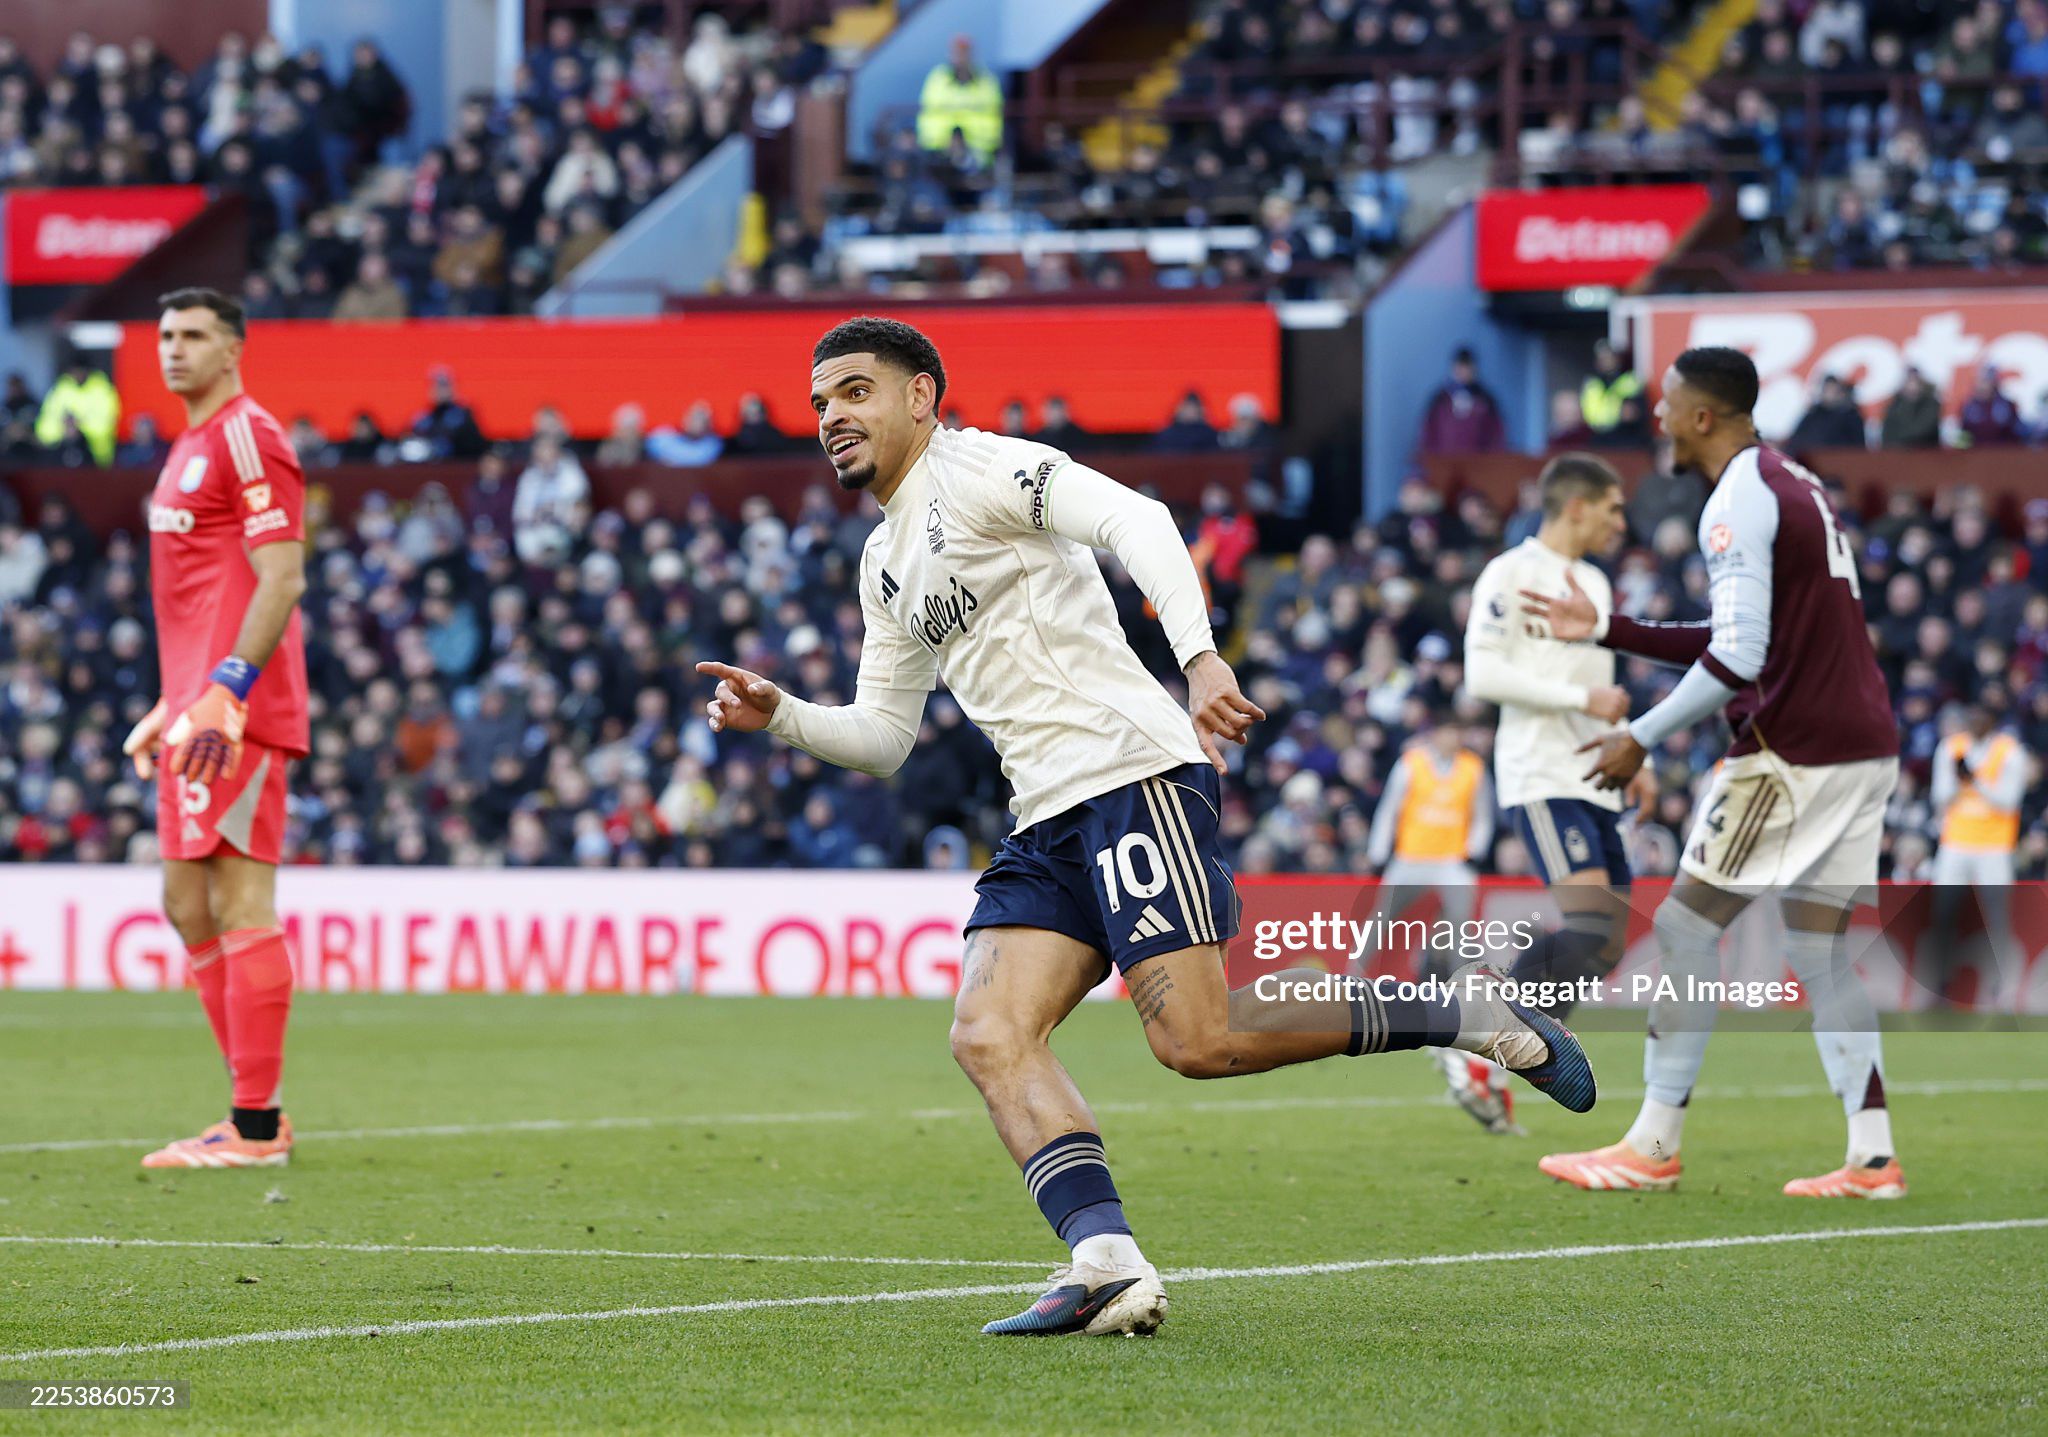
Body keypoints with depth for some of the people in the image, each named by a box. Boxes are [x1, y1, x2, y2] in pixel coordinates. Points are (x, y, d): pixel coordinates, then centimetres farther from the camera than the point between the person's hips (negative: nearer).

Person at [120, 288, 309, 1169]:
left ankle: (255, 1128, -10)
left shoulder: (247, 437, -9)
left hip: (238, 712, -10)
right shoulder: (190, 448, 21)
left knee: (240, 904, -10)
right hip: (197, 708, 10)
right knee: (189, 907, 10)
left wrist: (226, 692, -23)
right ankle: (255, 1115, 15)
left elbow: (281, 579, -17)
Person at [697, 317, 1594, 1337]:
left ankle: (1462, 1019, -2)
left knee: (1195, 1040, -18)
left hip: (1133, 773, -9)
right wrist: (778, 715, 10)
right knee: (988, 1036, -11)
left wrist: (1199, 657, -32)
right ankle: (1108, 1269, -24)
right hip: (1049, 823, 9)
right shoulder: (885, 566, 24)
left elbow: (1135, 520, -18)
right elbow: (882, 736, 29)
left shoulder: (976, 467, -3)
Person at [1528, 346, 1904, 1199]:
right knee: (1817, 951, 11)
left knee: (1685, 931, -1)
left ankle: (1653, 1147, 1)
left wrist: (1642, 739, -12)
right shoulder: (1797, 487, 18)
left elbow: (1738, 657, -20)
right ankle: (1872, 1157, 4)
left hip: (1791, 758, -9)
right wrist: (1607, 632, 22)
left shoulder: (1740, 501, -12)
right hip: (1864, 750, 9)